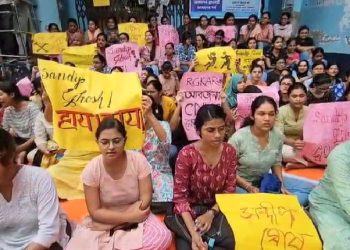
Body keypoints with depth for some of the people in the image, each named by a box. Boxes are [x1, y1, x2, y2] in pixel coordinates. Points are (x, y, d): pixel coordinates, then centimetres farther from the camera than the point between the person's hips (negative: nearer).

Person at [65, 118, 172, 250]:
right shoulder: (91, 170, -16)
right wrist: (128, 217, -23)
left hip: (135, 216, 1)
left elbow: (145, 197, -12)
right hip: (104, 220, -1)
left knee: (163, 237, -27)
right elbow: (95, 212, -12)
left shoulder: (138, 160, -16)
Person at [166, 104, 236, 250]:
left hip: (217, 209, 3)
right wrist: (193, 232, -27)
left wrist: (212, 213, -17)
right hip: (190, 210, -3)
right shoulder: (186, 154, -18)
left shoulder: (229, 151, -7)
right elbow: (180, 197, -16)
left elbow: (230, 189, -1)